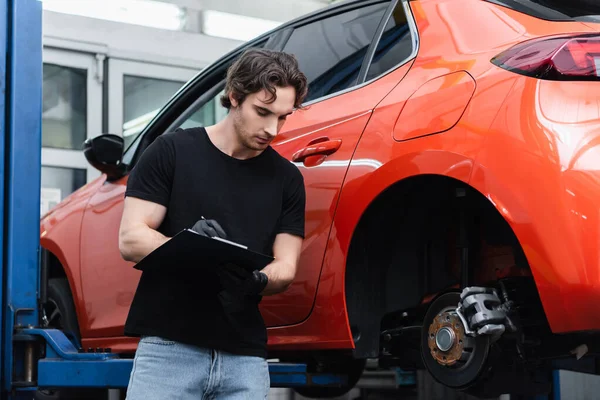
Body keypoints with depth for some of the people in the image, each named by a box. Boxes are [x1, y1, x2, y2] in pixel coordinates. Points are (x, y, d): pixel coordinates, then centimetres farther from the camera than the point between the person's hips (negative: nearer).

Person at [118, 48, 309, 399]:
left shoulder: (288, 178, 9)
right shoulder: (172, 152, 0)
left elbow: (285, 267, 5)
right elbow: (131, 240, -4)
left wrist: (256, 281, -18)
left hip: (245, 355, 3)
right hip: (169, 347, -3)